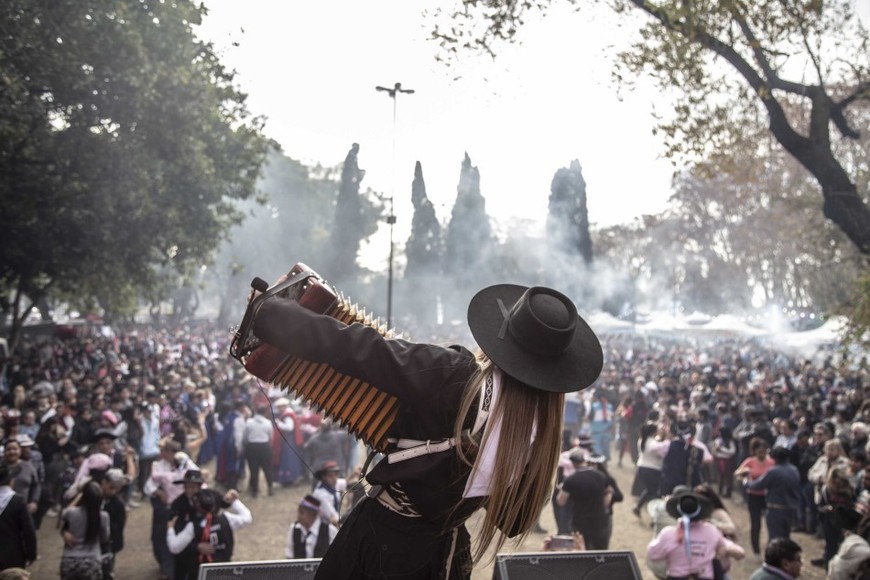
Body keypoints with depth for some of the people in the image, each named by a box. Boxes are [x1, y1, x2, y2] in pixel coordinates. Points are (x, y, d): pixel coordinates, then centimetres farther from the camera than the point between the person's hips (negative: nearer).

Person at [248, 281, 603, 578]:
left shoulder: (452, 377, -25)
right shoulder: (543, 433, -10)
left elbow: (353, 348, -27)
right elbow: (515, 519, 2)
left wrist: (265, 312, -16)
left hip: (381, 535, -4)